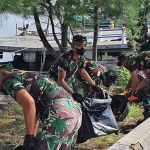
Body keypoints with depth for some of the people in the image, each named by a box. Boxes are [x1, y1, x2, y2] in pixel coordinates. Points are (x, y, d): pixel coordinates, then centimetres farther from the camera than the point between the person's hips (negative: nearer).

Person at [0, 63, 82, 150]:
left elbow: (29, 103, -19)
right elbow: (35, 113, 36)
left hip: (59, 112, -10)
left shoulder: (8, 80, 1)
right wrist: (32, 138, 40)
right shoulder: (25, 77, 30)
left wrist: (29, 138, -14)